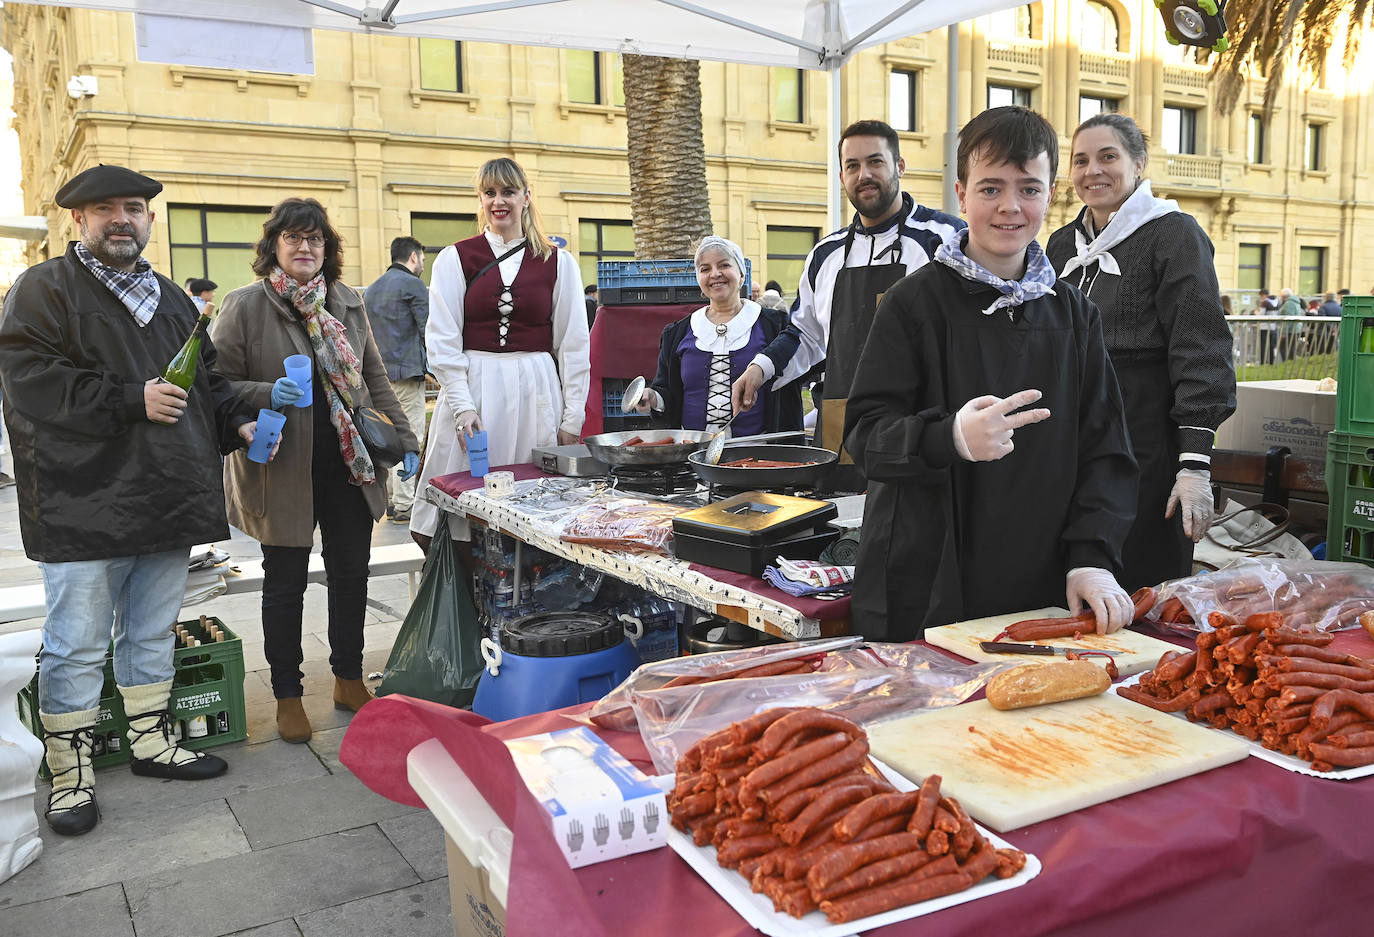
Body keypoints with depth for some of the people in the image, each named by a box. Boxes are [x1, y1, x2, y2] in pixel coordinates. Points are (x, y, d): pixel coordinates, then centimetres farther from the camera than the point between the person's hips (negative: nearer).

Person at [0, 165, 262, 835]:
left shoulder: (171, 298, 19)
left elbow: (207, 377, 25)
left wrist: (236, 422, 6)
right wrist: (131, 401, -19)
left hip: (167, 499, 6)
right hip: (84, 508, -6)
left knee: (152, 634, 17)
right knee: (77, 647, 1)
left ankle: (151, 741, 30)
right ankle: (71, 773, 14)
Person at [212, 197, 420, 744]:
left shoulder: (347, 302, 8)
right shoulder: (245, 306, -6)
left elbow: (375, 378, 12)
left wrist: (403, 441, 7)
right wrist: (269, 395, -24)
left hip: (350, 463, 4)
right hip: (283, 468, -4)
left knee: (351, 572, 12)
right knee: (285, 581, 7)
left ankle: (349, 679, 31)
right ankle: (287, 694, 23)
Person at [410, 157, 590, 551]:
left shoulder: (558, 263, 9)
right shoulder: (455, 258, 7)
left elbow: (573, 345, 8)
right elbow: (442, 340, 2)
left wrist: (572, 418, 2)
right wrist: (462, 406, -9)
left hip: (536, 392, 1)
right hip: (472, 388, 0)